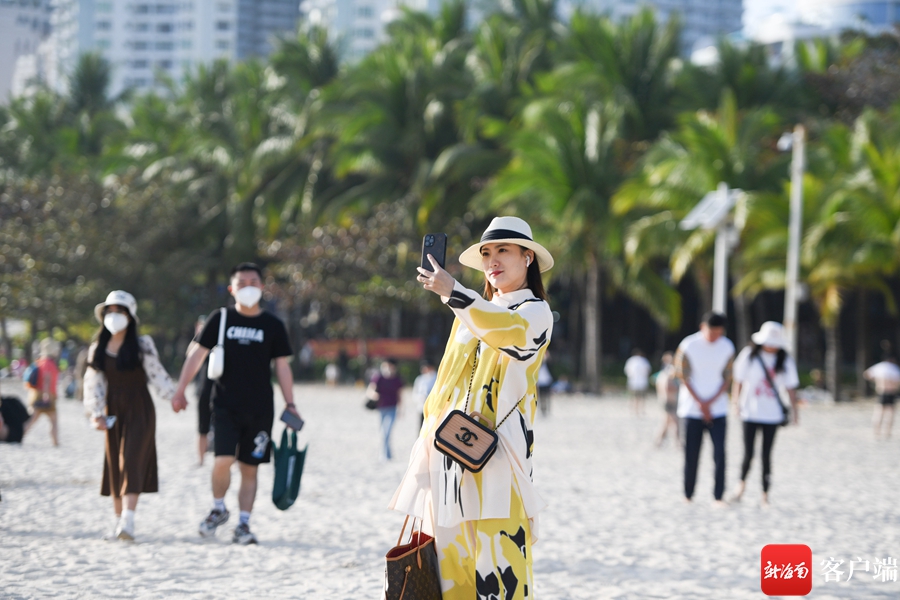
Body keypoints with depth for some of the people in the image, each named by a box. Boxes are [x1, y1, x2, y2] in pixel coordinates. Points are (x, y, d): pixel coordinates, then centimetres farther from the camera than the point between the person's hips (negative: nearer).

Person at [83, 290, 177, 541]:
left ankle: (128, 522, -23)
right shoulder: (98, 349, 6)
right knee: (114, 463, 6)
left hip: (139, 410, -4)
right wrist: (97, 414, -5)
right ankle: (119, 520, 15)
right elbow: (94, 383, 4)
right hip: (113, 410, 4)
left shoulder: (142, 345, -3)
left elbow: (156, 374, -3)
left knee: (132, 461, -14)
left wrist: (175, 397, -12)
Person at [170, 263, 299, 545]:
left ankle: (243, 524, 10)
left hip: (260, 408, 1)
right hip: (226, 405, -1)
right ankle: (218, 508, 9)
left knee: (249, 468, 2)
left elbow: (282, 367, 9)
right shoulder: (220, 320, 4)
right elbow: (196, 355, 5)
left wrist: (289, 404, 2)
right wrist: (180, 391, -1)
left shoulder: (273, 325, 6)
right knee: (223, 459, -16)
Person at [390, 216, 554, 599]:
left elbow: (510, 330, -22)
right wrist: (428, 435, 15)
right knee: (448, 549, -1)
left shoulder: (536, 312, 3)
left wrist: (452, 292, -32)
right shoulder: (471, 313, 23)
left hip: (496, 451, -6)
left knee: (498, 551, -13)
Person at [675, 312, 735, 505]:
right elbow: (684, 377, -5)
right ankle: (688, 495, 11)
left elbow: (727, 379, 2)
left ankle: (719, 496, -7)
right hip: (692, 408, -1)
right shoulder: (688, 346, -8)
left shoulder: (727, 348, 0)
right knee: (691, 455, -1)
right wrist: (700, 403, -8)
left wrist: (710, 402, -9)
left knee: (720, 453, -9)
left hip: (717, 408, 2)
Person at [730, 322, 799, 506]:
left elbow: (791, 387, 4)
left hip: (772, 414, 1)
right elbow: (738, 381, 3)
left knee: (766, 455, 0)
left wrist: (794, 410, 1)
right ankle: (742, 482, 26)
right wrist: (736, 403, -3)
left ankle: (765, 495, 8)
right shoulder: (749, 356, -1)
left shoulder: (784, 360, 1)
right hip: (750, 413, -1)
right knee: (748, 454, -3)